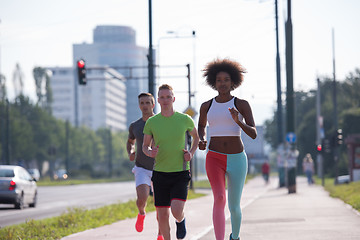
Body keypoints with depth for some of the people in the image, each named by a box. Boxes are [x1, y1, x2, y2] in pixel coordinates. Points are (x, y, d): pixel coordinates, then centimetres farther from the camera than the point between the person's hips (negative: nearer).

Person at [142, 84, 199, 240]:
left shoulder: (185, 120, -3)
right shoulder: (151, 122, -1)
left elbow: (196, 136, 17)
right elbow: (145, 146, 10)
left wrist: (191, 153, -1)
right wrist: (150, 152, -14)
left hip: (181, 174, -1)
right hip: (160, 174, 2)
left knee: (176, 212, -18)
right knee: (162, 217, 1)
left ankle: (181, 221, 19)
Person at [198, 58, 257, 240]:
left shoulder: (242, 105, -2)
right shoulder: (206, 106, 5)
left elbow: (253, 134, -11)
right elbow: (201, 126, 26)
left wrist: (238, 122, -29)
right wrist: (201, 140, 3)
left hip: (237, 159, 0)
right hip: (214, 159, 0)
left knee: (234, 206, 10)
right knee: (219, 199, -25)